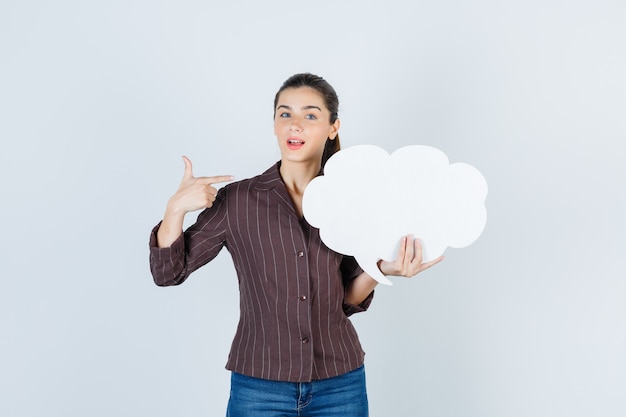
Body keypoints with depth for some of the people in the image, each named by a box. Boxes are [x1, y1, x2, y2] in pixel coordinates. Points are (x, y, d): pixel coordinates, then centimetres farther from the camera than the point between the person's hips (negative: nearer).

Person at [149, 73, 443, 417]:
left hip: (340, 387, 2)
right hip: (259, 388, -1)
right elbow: (168, 272, -2)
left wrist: (379, 269, -12)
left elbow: (348, 300, 7)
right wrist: (176, 208, -17)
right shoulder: (236, 200, -6)